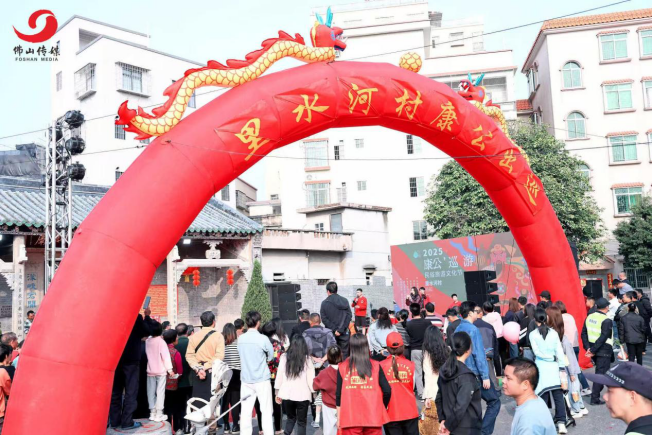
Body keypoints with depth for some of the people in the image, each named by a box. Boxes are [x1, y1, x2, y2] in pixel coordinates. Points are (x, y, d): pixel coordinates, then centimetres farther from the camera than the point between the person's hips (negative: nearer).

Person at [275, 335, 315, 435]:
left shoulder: (284, 357, -4)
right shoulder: (307, 359, -9)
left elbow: (279, 376, 2)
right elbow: (310, 378, -6)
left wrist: (277, 393, 12)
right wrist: (314, 392, 7)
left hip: (287, 394, 2)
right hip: (302, 395, -2)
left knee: (291, 418, 22)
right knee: (302, 421, 11)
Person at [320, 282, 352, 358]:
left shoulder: (324, 303, -4)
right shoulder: (344, 301, 1)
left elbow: (324, 319, -8)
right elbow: (349, 315, -5)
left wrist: (334, 329, -9)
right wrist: (341, 329, -9)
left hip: (331, 332, -1)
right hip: (343, 332, 2)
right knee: (344, 352, 7)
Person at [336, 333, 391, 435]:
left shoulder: (342, 368, 1)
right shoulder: (375, 366, 0)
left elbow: (338, 395, 2)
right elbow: (387, 391, -3)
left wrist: (339, 418, 10)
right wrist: (382, 408, 15)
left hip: (350, 418, 0)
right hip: (373, 417, 0)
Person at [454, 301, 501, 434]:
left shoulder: (458, 330, 9)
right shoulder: (473, 329, -15)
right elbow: (478, 354, -18)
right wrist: (485, 376, -16)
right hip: (476, 374, -8)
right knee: (494, 401, 1)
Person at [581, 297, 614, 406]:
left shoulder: (589, 317, 4)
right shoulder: (607, 321, -16)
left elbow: (583, 333, 4)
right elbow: (603, 338, -22)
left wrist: (588, 347, 1)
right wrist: (593, 350, -19)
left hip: (594, 350, 6)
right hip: (604, 351, -6)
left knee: (599, 372, 22)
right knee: (601, 373, -1)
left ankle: (596, 391, 29)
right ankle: (595, 398, 1)